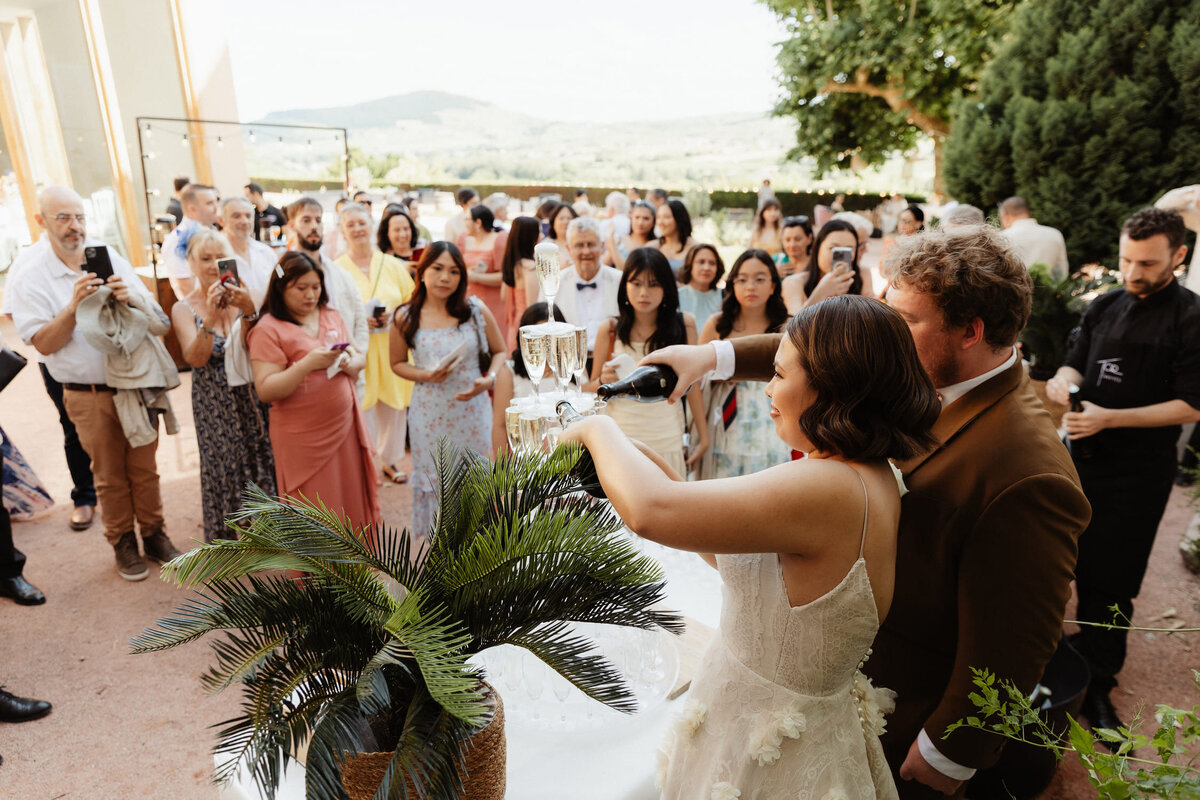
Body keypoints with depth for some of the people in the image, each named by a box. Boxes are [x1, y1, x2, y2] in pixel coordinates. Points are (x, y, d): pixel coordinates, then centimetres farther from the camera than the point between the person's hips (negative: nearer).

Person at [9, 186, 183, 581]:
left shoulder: (112, 259, 2)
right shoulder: (31, 279, -5)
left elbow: (155, 316, 1)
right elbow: (44, 344, -11)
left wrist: (131, 299, -20)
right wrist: (74, 306, -24)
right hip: (90, 396, -2)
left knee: (144, 467, 12)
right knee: (110, 475, 12)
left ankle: (154, 533, 28)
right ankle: (123, 544, 28)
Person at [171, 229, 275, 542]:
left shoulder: (241, 296, -1)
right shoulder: (184, 308, -2)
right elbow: (195, 358, -16)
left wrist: (249, 311, -27)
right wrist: (211, 317, -27)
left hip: (251, 395, 1)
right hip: (214, 403, -1)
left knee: (261, 455, 5)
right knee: (222, 461, 7)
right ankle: (223, 532, 27)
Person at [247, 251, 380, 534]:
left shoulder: (331, 315, 10)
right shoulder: (267, 329, -8)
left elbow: (360, 357, 14)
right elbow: (265, 391, -15)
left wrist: (349, 363, -10)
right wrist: (307, 364, -25)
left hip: (345, 425, 5)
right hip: (303, 436, -5)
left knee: (352, 502, 9)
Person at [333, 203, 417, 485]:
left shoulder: (393, 265, 8)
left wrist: (393, 315, -8)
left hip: (392, 350, 3)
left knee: (394, 407, 8)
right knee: (361, 409, -1)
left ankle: (389, 459, 28)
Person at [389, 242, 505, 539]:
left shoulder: (476, 310, -5)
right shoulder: (405, 318, -4)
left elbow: (499, 351, 5)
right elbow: (398, 363, 7)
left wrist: (489, 379, -14)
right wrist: (424, 375, -12)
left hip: (472, 409, 0)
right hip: (429, 412, 0)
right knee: (433, 477, 12)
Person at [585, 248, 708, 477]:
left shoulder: (684, 324, 1)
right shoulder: (610, 329, -1)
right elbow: (590, 390, 6)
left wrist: (704, 437, 7)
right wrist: (604, 380, -16)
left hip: (667, 439, 1)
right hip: (622, 437, 0)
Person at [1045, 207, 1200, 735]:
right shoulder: (1105, 306, 7)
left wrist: (1108, 418, -21)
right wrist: (1063, 381, -10)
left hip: (1135, 474, -5)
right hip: (1079, 456, 5)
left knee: (1109, 581, 4)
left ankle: (1097, 686, 21)